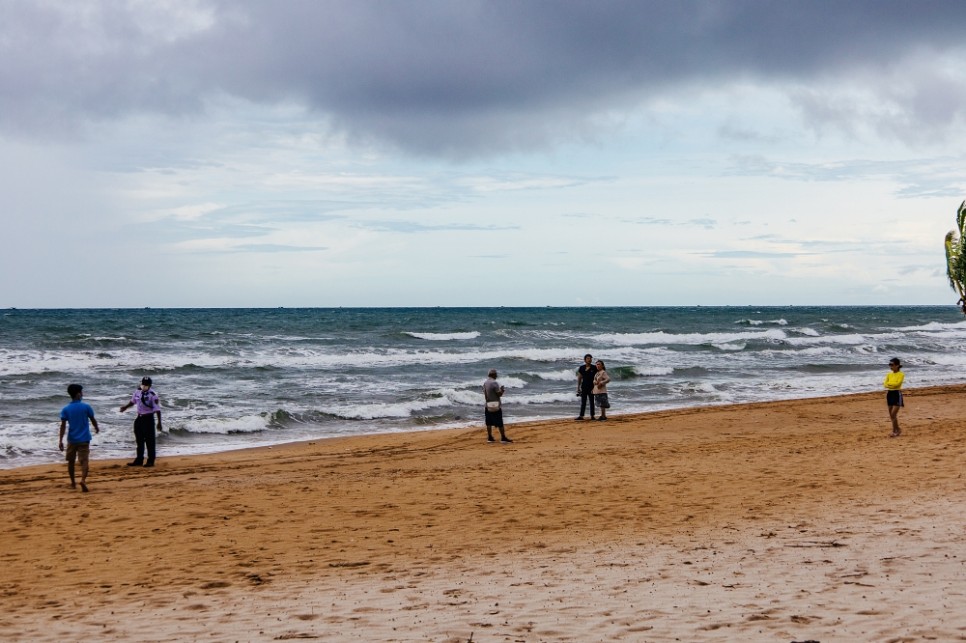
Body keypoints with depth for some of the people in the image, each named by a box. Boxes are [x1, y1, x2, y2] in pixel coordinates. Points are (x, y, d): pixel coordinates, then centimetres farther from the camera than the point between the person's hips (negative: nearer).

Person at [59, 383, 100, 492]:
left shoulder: (65, 409, -3)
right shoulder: (86, 407, -5)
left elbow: (63, 426, -8)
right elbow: (93, 420, 6)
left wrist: (61, 441, -8)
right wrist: (96, 428, 27)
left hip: (72, 439, 2)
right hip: (84, 439, -2)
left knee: (71, 461, 18)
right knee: (84, 461, -6)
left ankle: (73, 483, 26)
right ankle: (83, 480, -29)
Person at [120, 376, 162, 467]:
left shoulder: (152, 395, -18)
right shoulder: (138, 391, 2)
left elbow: (157, 409, -18)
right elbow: (133, 401, 22)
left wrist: (159, 422, -20)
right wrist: (125, 407, 11)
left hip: (148, 418, -7)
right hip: (139, 418, 7)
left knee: (149, 441, 0)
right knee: (139, 440, 15)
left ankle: (150, 461, 9)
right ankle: (139, 460, 25)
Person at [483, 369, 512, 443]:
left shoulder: (485, 383, 7)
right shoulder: (494, 383, -15)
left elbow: (485, 394, 11)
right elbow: (499, 394, -15)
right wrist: (503, 390, 3)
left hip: (488, 406, 7)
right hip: (496, 406, -7)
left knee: (489, 423, 9)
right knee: (500, 423, -2)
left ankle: (490, 437, 9)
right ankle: (503, 438, -1)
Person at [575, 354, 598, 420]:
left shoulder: (594, 368, -3)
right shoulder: (582, 368, 5)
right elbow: (579, 378, 10)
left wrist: (594, 388, -12)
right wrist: (578, 387, 6)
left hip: (591, 387, -2)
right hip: (584, 387, 2)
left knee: (592, 402, 5)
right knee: (583, 402, 3)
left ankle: (592, 416, 10)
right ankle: (581, 416, 2)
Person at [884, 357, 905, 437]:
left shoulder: (901, 374, -8)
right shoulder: (889, 374, 10)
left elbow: (897, 383, -20)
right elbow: (886, 384, 0)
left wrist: (889, 383, -9)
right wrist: (893, 385, -16)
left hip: (897, 394, -7)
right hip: (890, 394, 7)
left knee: (893, 414, -12)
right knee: (891, 415, 9)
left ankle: (895, 431, -1)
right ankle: (897, 430, 20)